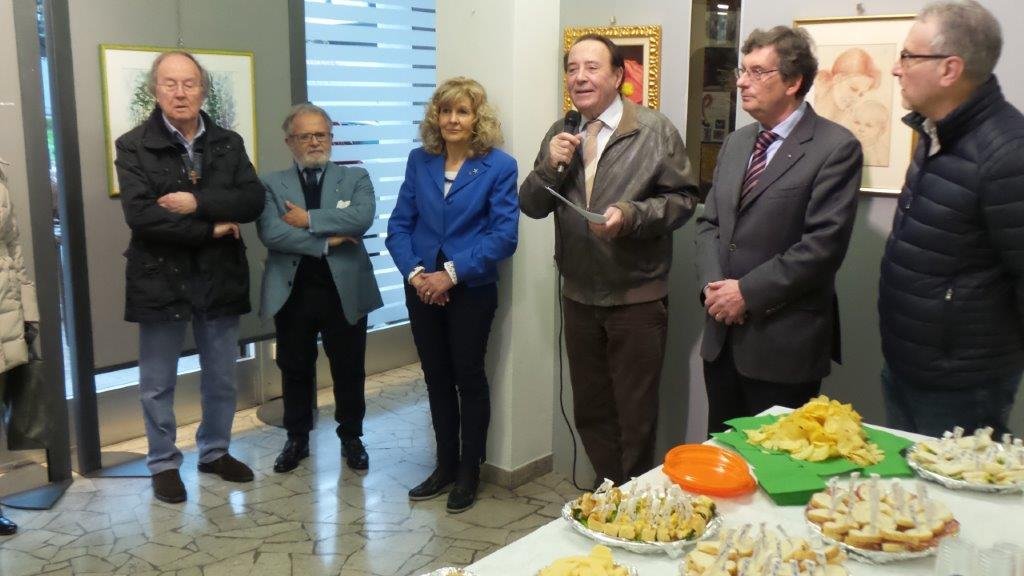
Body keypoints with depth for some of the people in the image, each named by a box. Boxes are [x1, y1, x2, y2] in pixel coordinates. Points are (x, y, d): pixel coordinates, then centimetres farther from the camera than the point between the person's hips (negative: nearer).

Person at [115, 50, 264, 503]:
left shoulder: (229, 143, 5)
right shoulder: (133, 146, -5)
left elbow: (253, 201, -7)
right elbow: (139, 214, -18)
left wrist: (197, 202, -19)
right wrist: (209, 230, -16)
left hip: (219, 277, 3)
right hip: (160, 279, -3)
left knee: (221, 378, 15)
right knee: (158, 383, 10)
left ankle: (215, 452, 33)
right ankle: (163, 464, 26)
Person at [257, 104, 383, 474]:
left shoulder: (355, 178, 5)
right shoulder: (272, 184, 4)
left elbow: (362, 217, -15)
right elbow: (270, 233, -12)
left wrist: (308, 219, -15)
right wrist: (326, 241, -16)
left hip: (344, 291, 0)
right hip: (292, 292, 1)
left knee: (349, 371, 10)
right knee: (295, 370, 12)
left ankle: (351, 438, 28)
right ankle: (297, 439, 29)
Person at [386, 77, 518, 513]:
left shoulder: (499, 166, -6)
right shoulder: (419, 161, 5)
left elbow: (504, 235, -13)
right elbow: (398, 224, 4)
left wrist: (452, 273, -18)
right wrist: (414, 272, -12)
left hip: (471, 290, -4)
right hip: (423, 289, 4)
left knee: (468, 378, 6)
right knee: (436, 378, 13)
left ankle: (469, 473, 20)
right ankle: (445, 465, 28)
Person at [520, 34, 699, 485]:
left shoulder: (655, 130, -7)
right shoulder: (560, 134, 8)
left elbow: (683, 199, -9)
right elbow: (531, 206, 6)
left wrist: (631, 215, -24)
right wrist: (550, 167, -12)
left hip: (638, 298, -5)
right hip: (579, 296, 5)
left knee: (635, 415, 6)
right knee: (590, 411, 17)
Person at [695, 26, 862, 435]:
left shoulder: (836, 147, -10)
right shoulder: (736, 143, 14)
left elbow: (823, 244, -17)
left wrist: (748, 292, -16)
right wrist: (713, 285, -5)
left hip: (784, 342, -6)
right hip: (722, 336, 7)